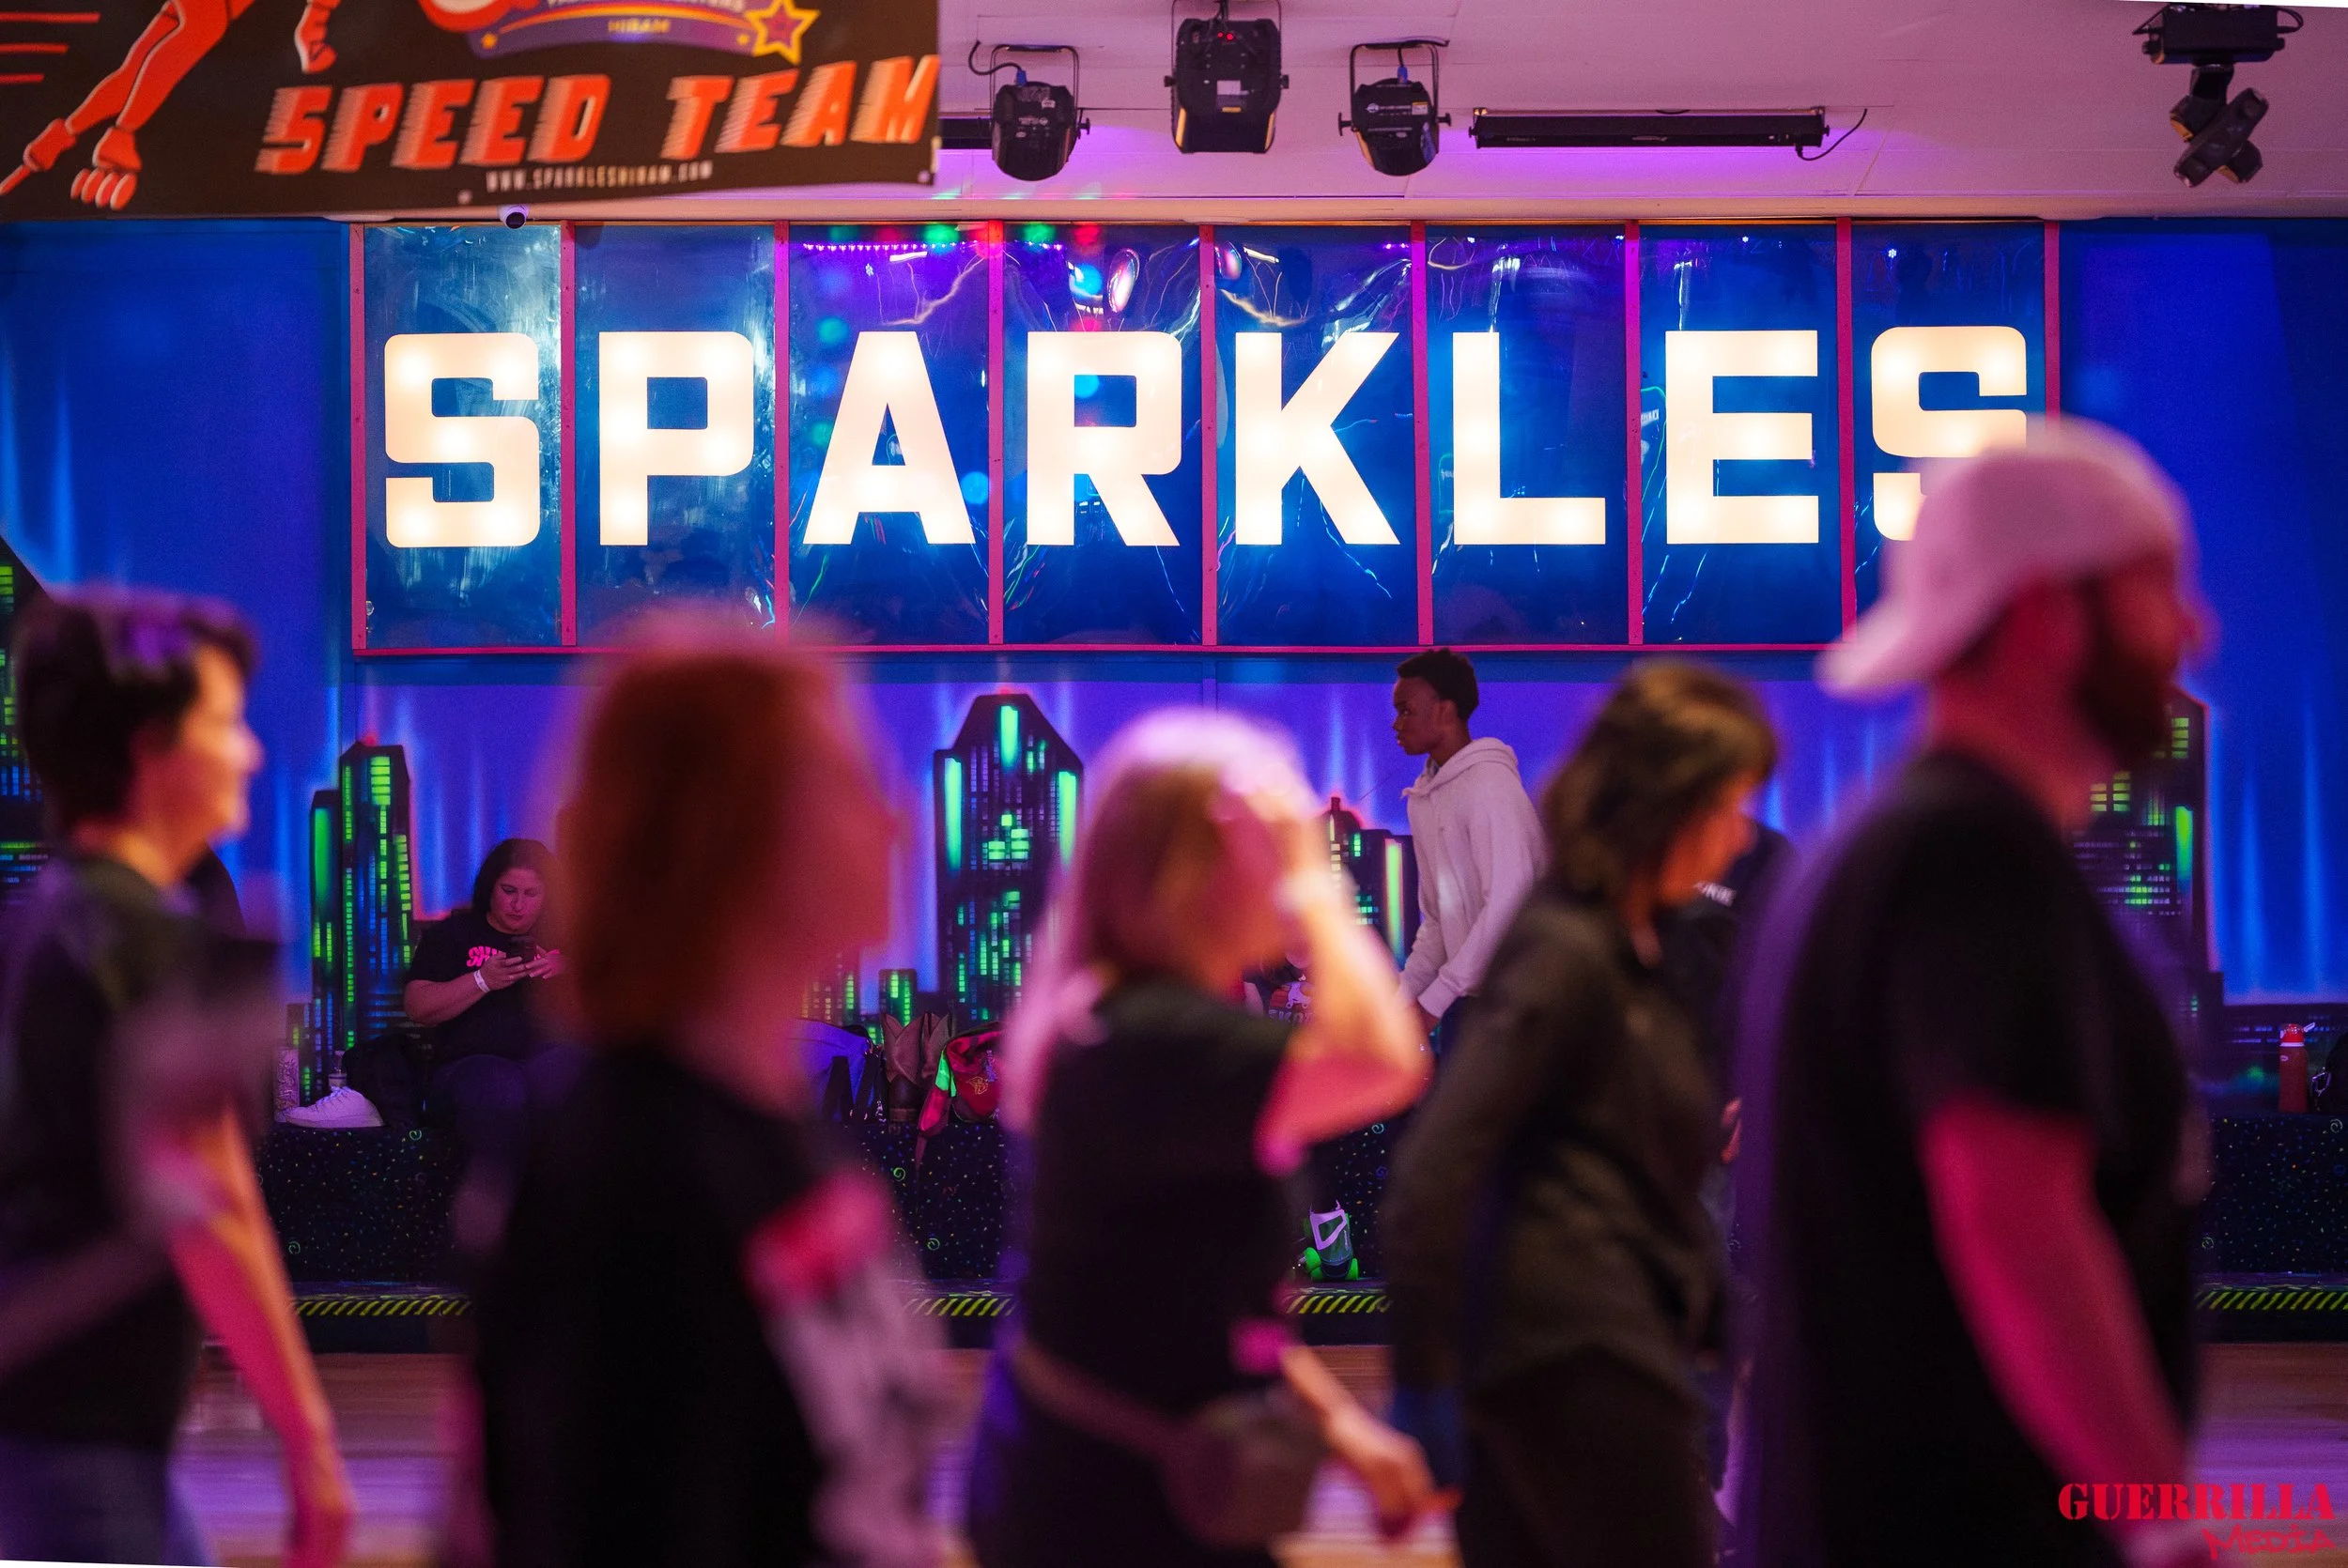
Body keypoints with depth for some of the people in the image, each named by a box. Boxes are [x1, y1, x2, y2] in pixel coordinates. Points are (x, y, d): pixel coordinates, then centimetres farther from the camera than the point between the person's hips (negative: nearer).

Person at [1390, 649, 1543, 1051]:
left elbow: (1507, 904, -20)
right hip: (1468, 998, 8)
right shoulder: (1424, 795, 14)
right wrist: (1405, 995, 6)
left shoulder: (1490, 784, -13)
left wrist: (1433, 1000, -18)